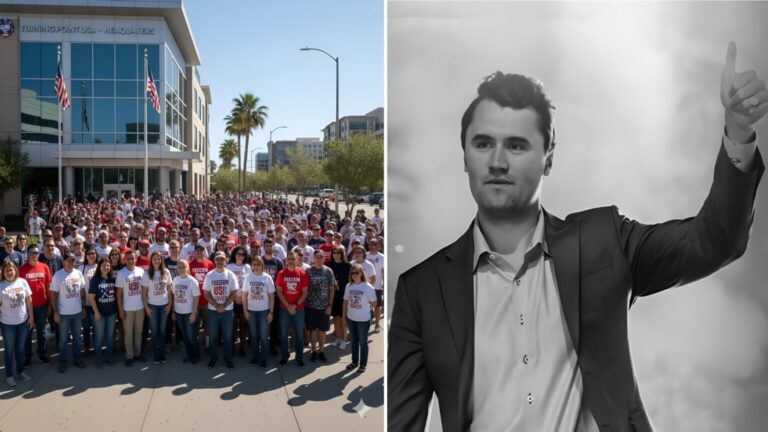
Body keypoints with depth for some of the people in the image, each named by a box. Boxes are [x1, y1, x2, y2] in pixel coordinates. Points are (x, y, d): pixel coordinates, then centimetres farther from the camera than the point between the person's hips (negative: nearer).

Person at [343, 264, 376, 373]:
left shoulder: (368, 287, -15)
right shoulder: (349, 286, -2)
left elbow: (373, 303, -6)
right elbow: (345, 302, 5)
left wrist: (364, 309, 3)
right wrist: (343, 317, 4)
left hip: (363, 320, -4)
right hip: (351, 319, 4)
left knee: (363, 342, 9)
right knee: (354, 341, 18)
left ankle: (363, 364, 22)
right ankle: (355, 361, 33)